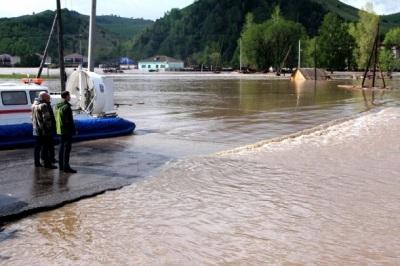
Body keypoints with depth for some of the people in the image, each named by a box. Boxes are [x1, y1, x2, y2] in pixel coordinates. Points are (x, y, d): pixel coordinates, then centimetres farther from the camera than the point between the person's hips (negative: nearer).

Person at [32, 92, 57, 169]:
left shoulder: (34, 105, 13)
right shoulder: (43, 105, -16)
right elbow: (46, 118, -21)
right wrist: (49, 127, -14)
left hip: (36, 130, 9)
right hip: (44, 131, -9)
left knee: (37, 147, 14)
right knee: (46, 147, -4)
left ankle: (37, 162, 20)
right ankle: (47, 163, -2)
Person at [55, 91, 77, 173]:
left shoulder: (57, 106, 12)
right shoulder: (67, 106, -16)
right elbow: (70, 120, -18)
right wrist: (74, 130, -12)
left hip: (60, 130, 9)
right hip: (67, 130, -9)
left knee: (62, 147, 15)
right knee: (67, 148, -8)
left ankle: (61, 165, 20)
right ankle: (66, 166, -9)